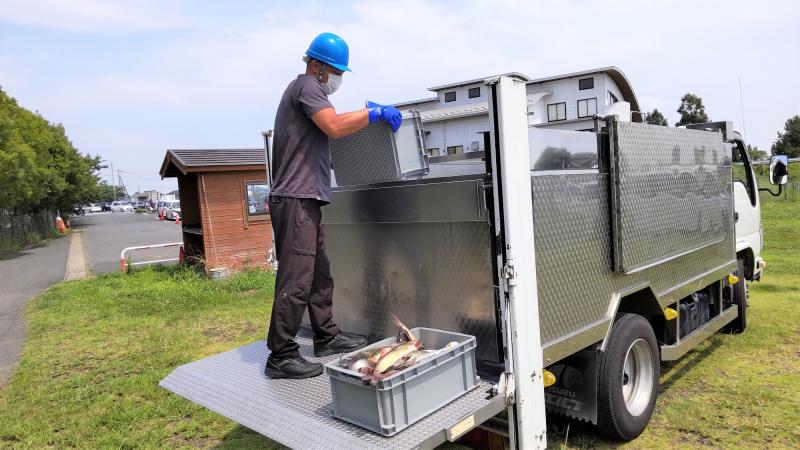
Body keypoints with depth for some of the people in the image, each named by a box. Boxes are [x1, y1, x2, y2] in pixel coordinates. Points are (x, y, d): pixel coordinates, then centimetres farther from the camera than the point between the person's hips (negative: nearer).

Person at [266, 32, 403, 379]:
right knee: (296, 280, -10)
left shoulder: (306, 89, 26)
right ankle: (281, 357, -3)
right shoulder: (306, 86, -7)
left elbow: (327, 130, 30)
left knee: (319, 274, 14)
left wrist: (363, 115, 22)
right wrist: (374, 112, -12)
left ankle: (327, 338, 23)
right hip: (296, 199, -11)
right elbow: (334, 127, -22)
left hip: (306, 200, 11)